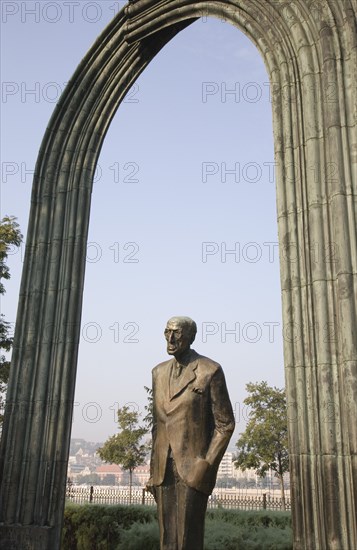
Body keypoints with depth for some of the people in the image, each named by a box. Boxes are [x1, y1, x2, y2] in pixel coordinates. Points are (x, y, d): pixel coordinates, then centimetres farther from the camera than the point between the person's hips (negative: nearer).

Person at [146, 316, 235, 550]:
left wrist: (207, 466, -11)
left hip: (194, 468, -5)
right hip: (164, 469, 5)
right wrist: (154, 469, 12)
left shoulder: (211, 371, -5)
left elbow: (225, 424, -5)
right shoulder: (159, 372, 12)